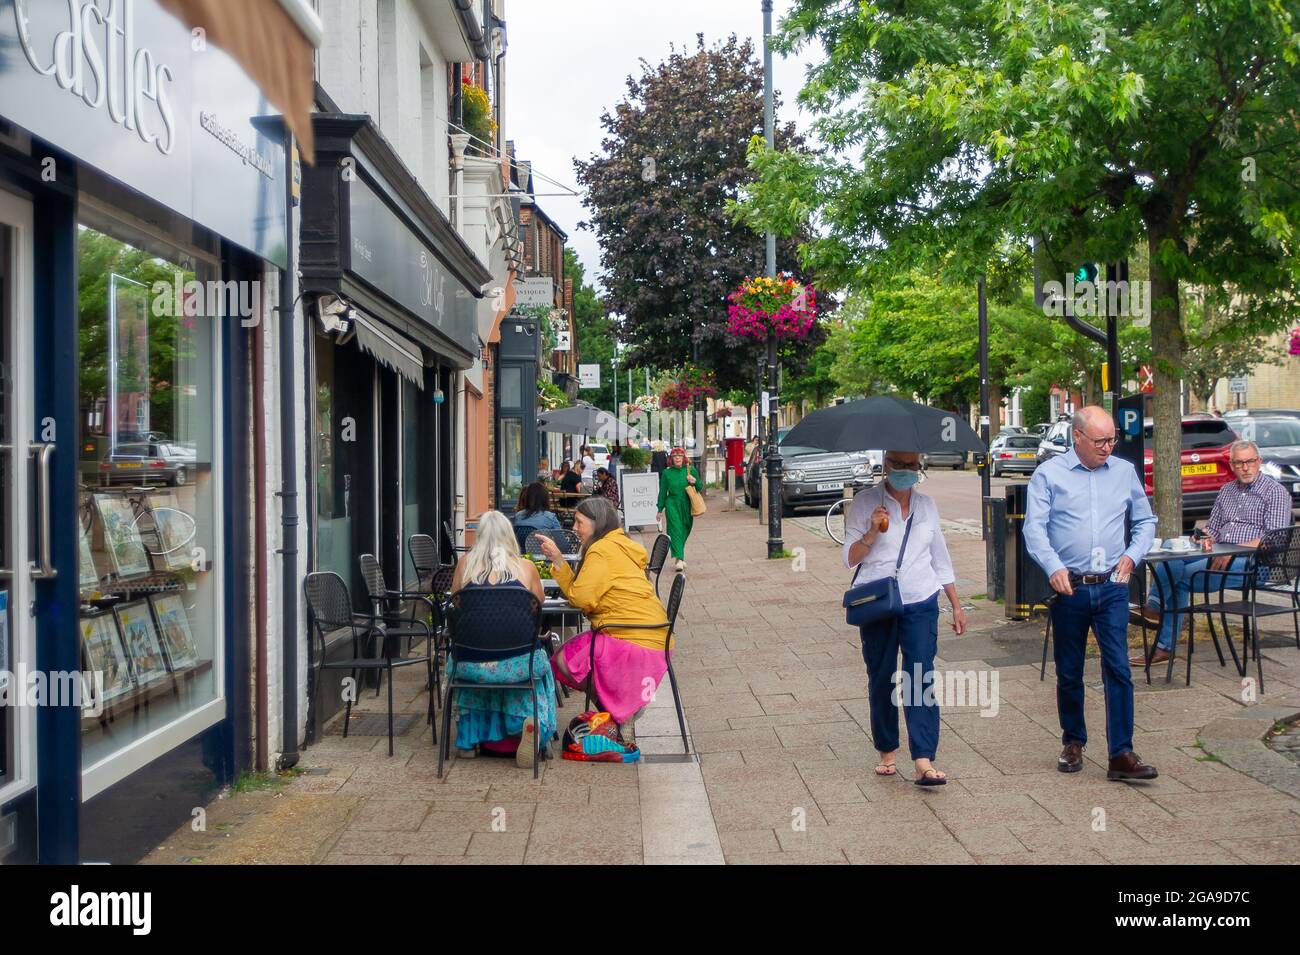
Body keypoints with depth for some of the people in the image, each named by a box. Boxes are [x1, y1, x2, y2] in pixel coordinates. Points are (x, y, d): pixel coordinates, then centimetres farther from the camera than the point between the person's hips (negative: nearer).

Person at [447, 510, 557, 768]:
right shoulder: (526, 568, 2)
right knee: (540, 663, 32)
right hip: (518, 662, -1)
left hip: (472, 662, 1)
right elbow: (540, 602, 21)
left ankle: (469, 738, 40)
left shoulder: (465, 564, 4)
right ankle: (530, 722, 6)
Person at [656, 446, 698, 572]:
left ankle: (681, 555, 29)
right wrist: (660, 509, 6)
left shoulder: (691, 470, 1)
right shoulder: (667, 473, 0)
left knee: (685, 530, 9)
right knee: (675, 530, -12)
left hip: (687, 506, 2)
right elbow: (663, 492, 5)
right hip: (672, 505, -2)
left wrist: (694, 482, -12)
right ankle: (680, 559, -18)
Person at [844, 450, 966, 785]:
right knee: (881, 680, 6)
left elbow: (941, 559, 19)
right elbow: (850, 559, -3)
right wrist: (872, 532, -20)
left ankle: (924, 762, -14)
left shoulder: (926, 504, 10)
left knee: (920, 679, -10)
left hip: (921, 604, 1)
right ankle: (887, 752, 21)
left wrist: (956, 605, 18)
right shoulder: (865, 501, 0)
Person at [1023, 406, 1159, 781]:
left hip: (1111, 587, 1)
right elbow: (1034, 528, -8)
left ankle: (1121, 754, -4)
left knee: (1118, 669, -6)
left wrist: (1132, 555, 0)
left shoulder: (1125, 472, 9)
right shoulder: (1048, 475, -1)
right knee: (1069, 672, 9)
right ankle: (1073, 743, 27)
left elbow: (1146, 521, 18)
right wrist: (1053, 567, -24)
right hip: (1068, 588, -1)